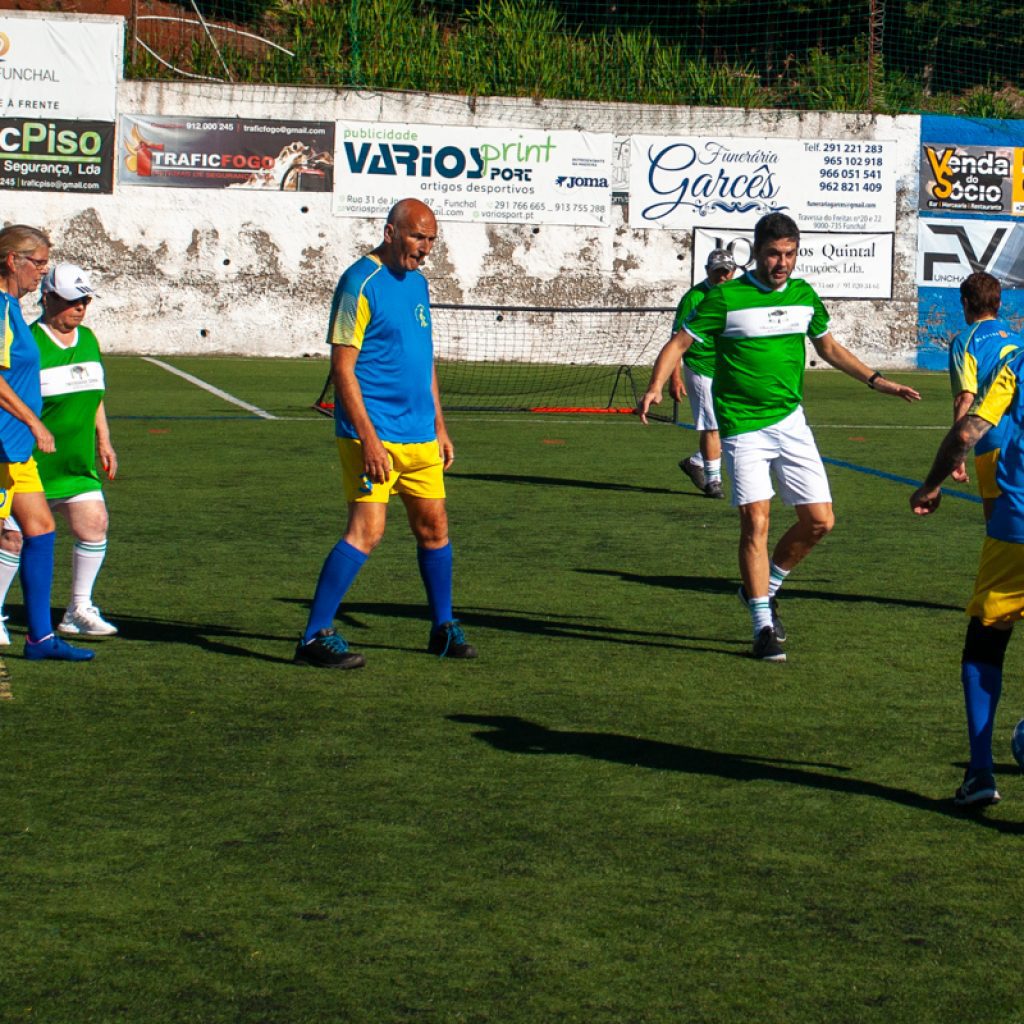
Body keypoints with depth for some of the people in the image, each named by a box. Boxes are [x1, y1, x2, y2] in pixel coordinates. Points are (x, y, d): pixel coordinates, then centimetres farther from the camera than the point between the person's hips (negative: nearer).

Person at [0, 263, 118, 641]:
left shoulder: (88, 340, 11)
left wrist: (103, 442, 21)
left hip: (77, 465, 7)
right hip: (31, 463, -7)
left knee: (94, 523, -2)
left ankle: (79, 611, 10)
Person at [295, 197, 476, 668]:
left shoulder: (417, 283, 14)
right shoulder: (361, 284, -12)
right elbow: (342, 367, -15)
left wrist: (439, 426, 19)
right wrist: (368, 440, -21)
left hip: (419, 435, 8)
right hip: (374, 436, -8)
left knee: (434, 525, 12)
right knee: (366, 530, -14)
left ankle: (444, 629, 26)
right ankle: (315, 637, -9)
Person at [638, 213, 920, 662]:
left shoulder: (804, 296, 7)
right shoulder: (726, 297, -8)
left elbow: (829, 347, 23)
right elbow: (679, 343, -6)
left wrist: (876, 381, 18)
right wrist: (656, 387, -23)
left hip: (791, 422, 5)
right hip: (742, 427, -5)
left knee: (819, 520, 1)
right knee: (756, 522, -12)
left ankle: (765, 588, 25)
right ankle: (763, 627, -2)